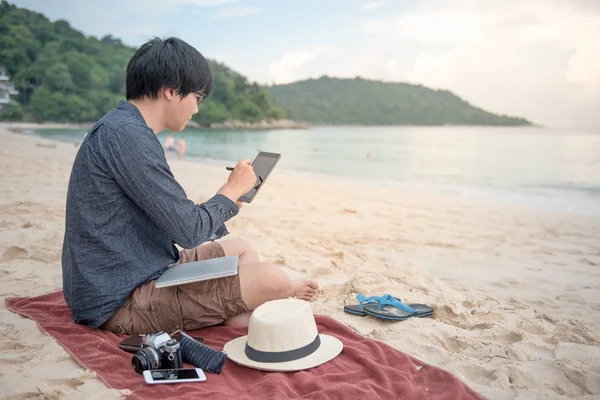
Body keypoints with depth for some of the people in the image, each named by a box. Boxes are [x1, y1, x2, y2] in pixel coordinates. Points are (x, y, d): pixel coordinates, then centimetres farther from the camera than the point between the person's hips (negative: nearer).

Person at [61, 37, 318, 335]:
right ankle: (285, 292, 17)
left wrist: (227, 199, 13)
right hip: (121, 301, -11)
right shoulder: (126, 135, -22)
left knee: (243, 250, 20)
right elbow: (189, 231, -21)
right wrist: (233, 189, -5)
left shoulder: (121, 128, 10)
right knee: (271, 279, -17)